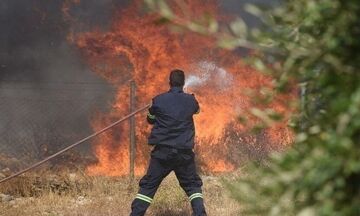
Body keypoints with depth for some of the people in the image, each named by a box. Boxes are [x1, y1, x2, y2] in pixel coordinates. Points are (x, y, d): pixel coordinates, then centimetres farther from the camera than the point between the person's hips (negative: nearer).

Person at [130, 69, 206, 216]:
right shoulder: (190, 100, 1)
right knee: (193, 186, 14)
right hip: (184, 153, 1)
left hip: (162, 152, -1)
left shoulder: (159, 100, -5)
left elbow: (150, 119, 13)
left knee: (148, 186, 5)